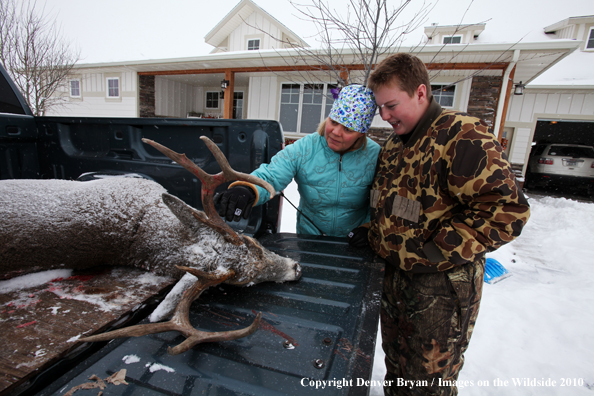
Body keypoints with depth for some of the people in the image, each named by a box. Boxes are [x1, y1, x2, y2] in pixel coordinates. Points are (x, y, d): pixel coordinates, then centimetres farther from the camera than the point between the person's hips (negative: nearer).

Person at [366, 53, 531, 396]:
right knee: (395, 367, 26)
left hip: (441, 287, -7)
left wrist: (435, 253, -23)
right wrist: (378, 244, 9)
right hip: (394, 276, 8)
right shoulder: (394, 144, 9)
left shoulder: (462, 135, -18)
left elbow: (507, 210, -25)